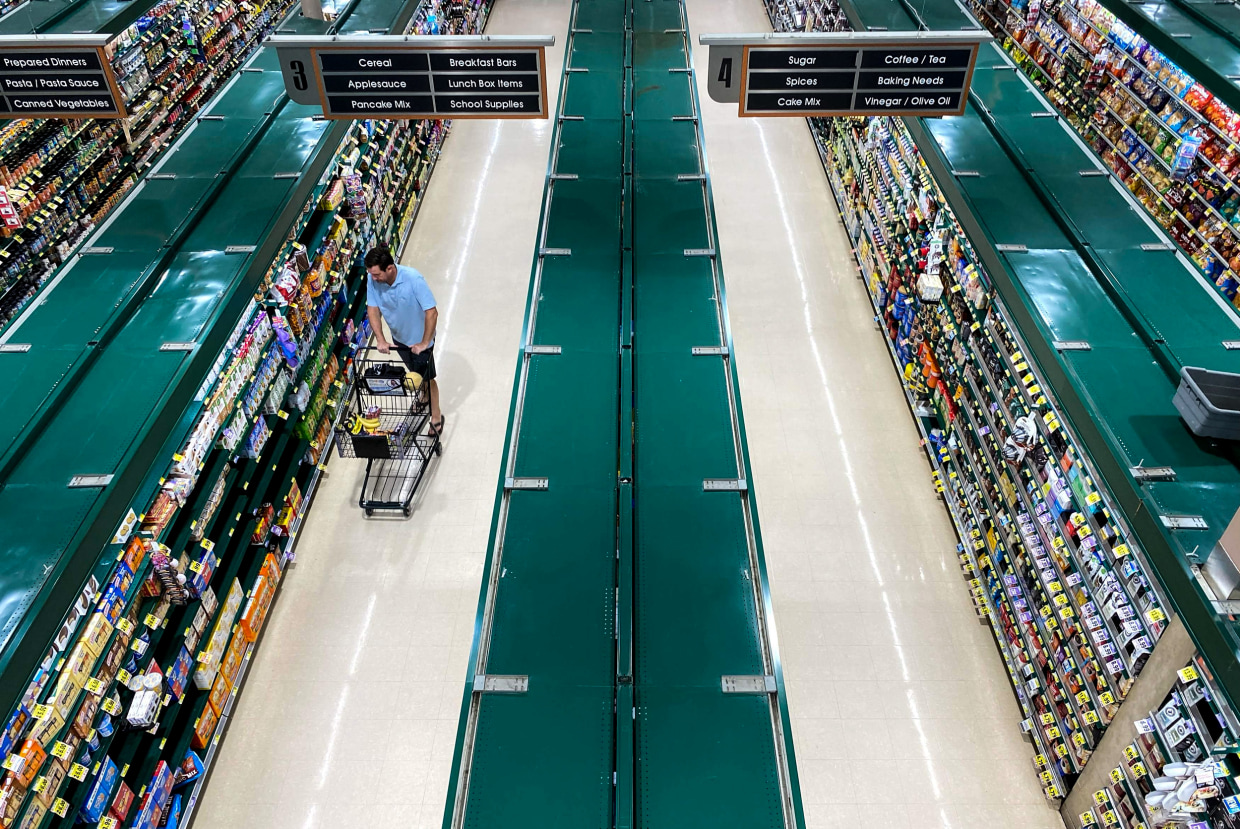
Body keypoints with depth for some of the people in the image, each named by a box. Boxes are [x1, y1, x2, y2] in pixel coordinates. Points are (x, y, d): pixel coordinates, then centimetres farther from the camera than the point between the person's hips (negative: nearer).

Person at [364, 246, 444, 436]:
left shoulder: (413, 279, -36)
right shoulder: (372, 279, -22)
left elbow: (432, 312, -34)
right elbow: (372, 310, -13)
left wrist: (424, 343, -31)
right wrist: (380, 340, -23)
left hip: (419, 339, -5)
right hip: (398, 337, 5)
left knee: (427, 377, 6)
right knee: (415, 373, 26)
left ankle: (436, 416, 25)